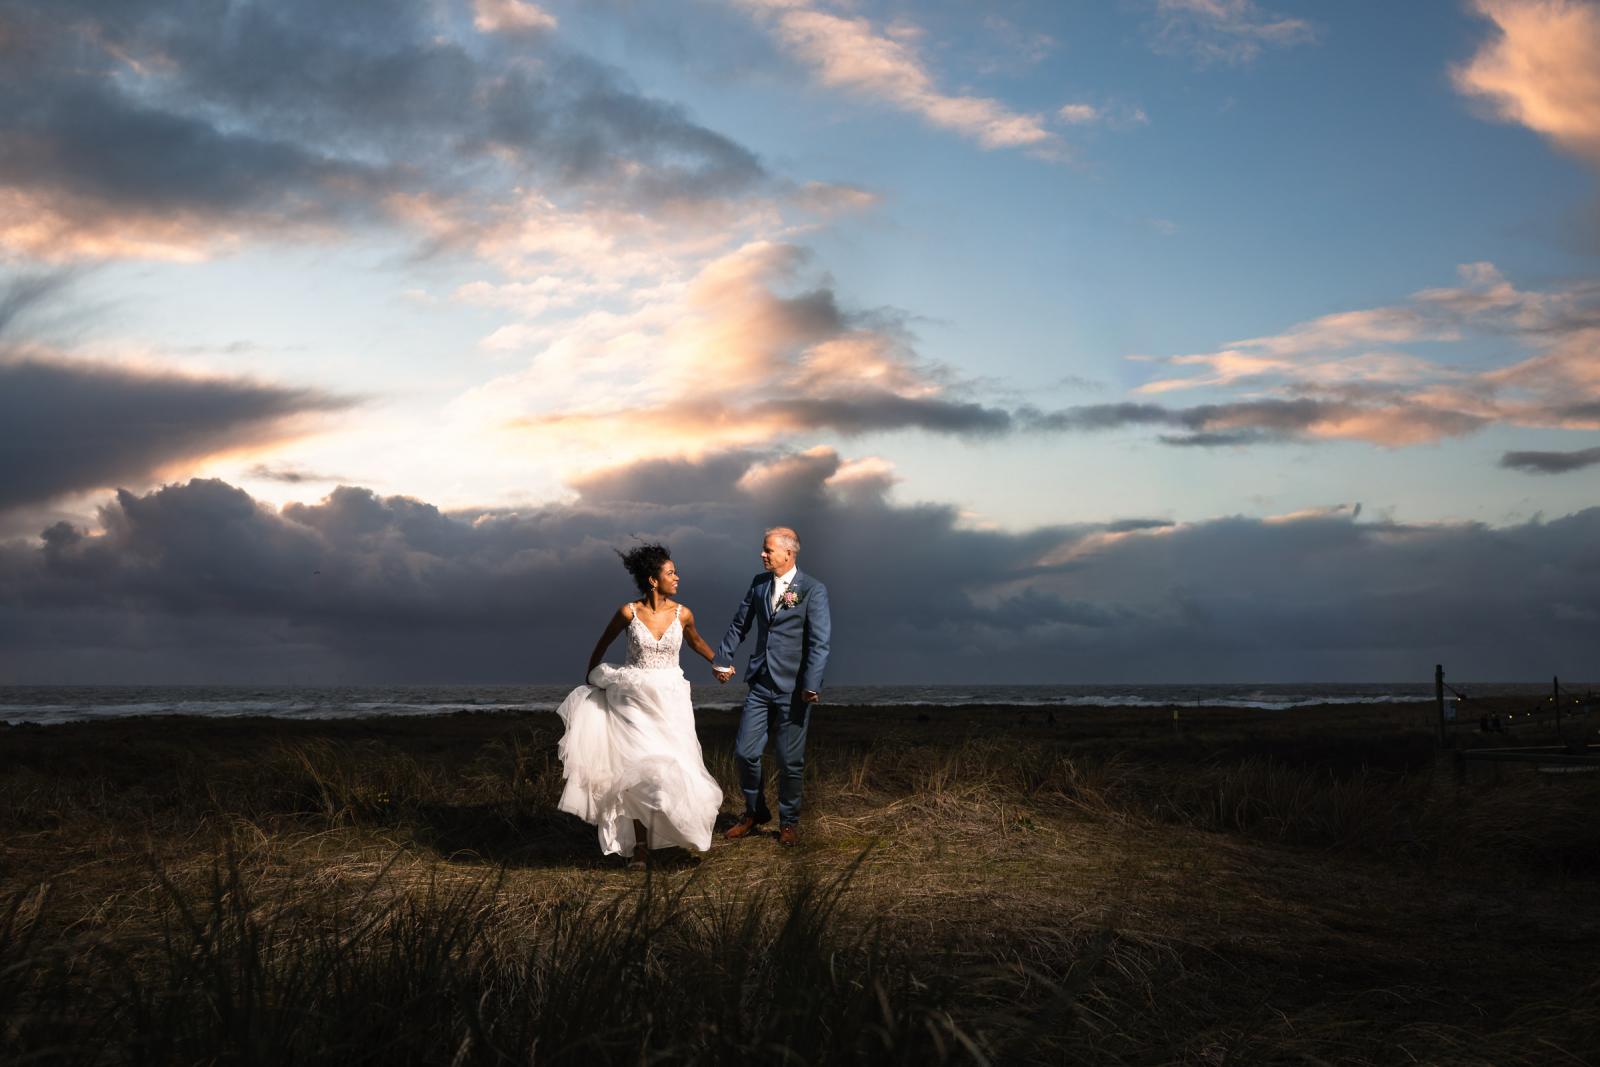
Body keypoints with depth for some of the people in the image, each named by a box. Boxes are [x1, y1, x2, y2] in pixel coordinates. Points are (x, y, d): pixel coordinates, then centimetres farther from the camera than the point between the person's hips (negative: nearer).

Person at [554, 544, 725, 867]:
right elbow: (602, 644, 7)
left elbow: (694, 640, 19)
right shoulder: (628, 612, -11)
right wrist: (591, 680, 18)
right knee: (638, 769, -3)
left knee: (673, 765, -2)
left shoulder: (682, 614, -5)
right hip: (634, 698, -2)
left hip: (670, 699, 2)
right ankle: (640, 843, 6)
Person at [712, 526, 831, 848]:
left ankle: (789, 821, 22)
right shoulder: (759, 582, 8)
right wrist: (722, 659, 14)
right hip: (760, 685, 5)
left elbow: (820, 641, -14)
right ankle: (755, 812, 26)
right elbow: (739, 624, 17)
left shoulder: (813, 590, -9)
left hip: (793, 689, -5)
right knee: (745, 752, 4)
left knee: (790, 760, 3)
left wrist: (811, 685, -21)